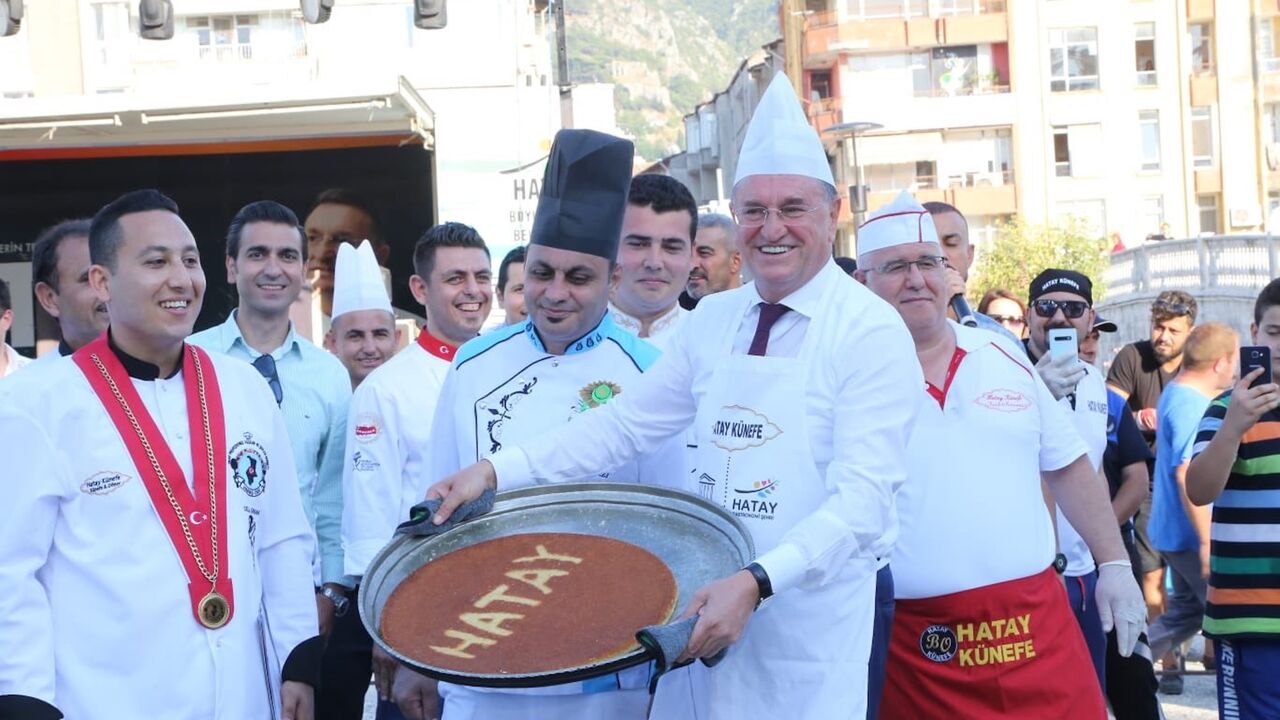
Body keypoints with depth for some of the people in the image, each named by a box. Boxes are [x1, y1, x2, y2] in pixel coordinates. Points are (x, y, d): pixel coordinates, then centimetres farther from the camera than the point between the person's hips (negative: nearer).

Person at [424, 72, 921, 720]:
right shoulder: (713, 320, 7)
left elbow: (863, 497, -19)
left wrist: (756, 583, -31)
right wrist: (496, 470, -1)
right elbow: (628, 422, 9)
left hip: (816, 624, -5)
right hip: (713, 603, 5)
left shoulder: (872, 332, -11)